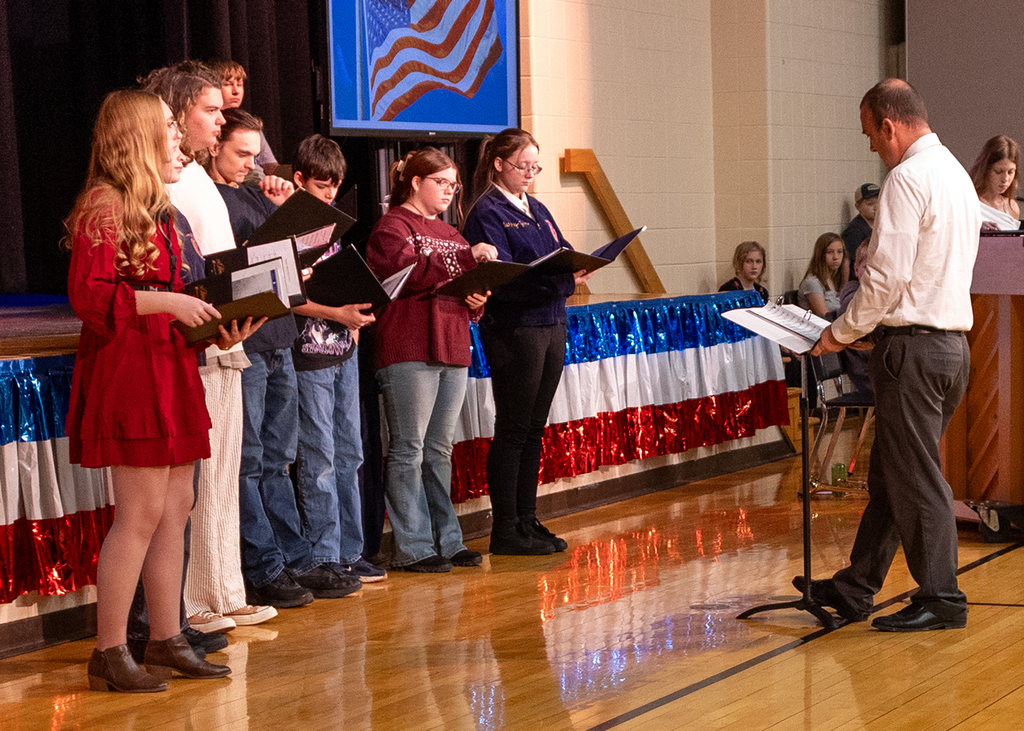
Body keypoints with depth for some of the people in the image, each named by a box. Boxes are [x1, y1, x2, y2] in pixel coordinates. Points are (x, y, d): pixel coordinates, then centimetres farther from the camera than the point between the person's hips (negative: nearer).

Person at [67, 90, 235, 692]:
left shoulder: (158, 209, 19)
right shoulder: (104, 204, -10)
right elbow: (87, 294, -18)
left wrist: (210, 325, 9)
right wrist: (166, 302, -18)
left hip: (170, 366, 10)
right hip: (127, 366, -9)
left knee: (176, 507, 9)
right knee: (142, 512, -9)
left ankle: (166, 640, 17)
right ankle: (110, 653, -1)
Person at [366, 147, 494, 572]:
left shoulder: (448, 232, 23)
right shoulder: (392, 227, -3)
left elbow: (467, 282, 23)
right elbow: (411, 272, -20)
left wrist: (477, 300, 0)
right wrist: (467, 259, -24)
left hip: (452, 348, 8)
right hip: (408, 350, -8)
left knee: (440, 450, 12)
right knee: (409, 451, -5)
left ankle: (446, 541, 17)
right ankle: (412, 548, -2)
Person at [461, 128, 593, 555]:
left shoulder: (537, 210, 17)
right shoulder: (487, 214, -8)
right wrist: (561, 280, -27)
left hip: (552, 324, 8)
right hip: (513, 329, -8)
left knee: (534, 429, 12)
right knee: (513, 430, -3)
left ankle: (527, 521, 19)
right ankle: (505, 531, 2)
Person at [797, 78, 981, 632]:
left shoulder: (908, 177, -14)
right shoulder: (957, 173, 17)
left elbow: (887, 275, -20)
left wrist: (842, 332, -8)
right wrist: (864, 326, 20)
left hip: (912, 347, -10)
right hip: (952, 341, 10)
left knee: (915, 479, -1)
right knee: (888, 474, 14)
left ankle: (941, 600, 6)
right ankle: (855, 589, 21)